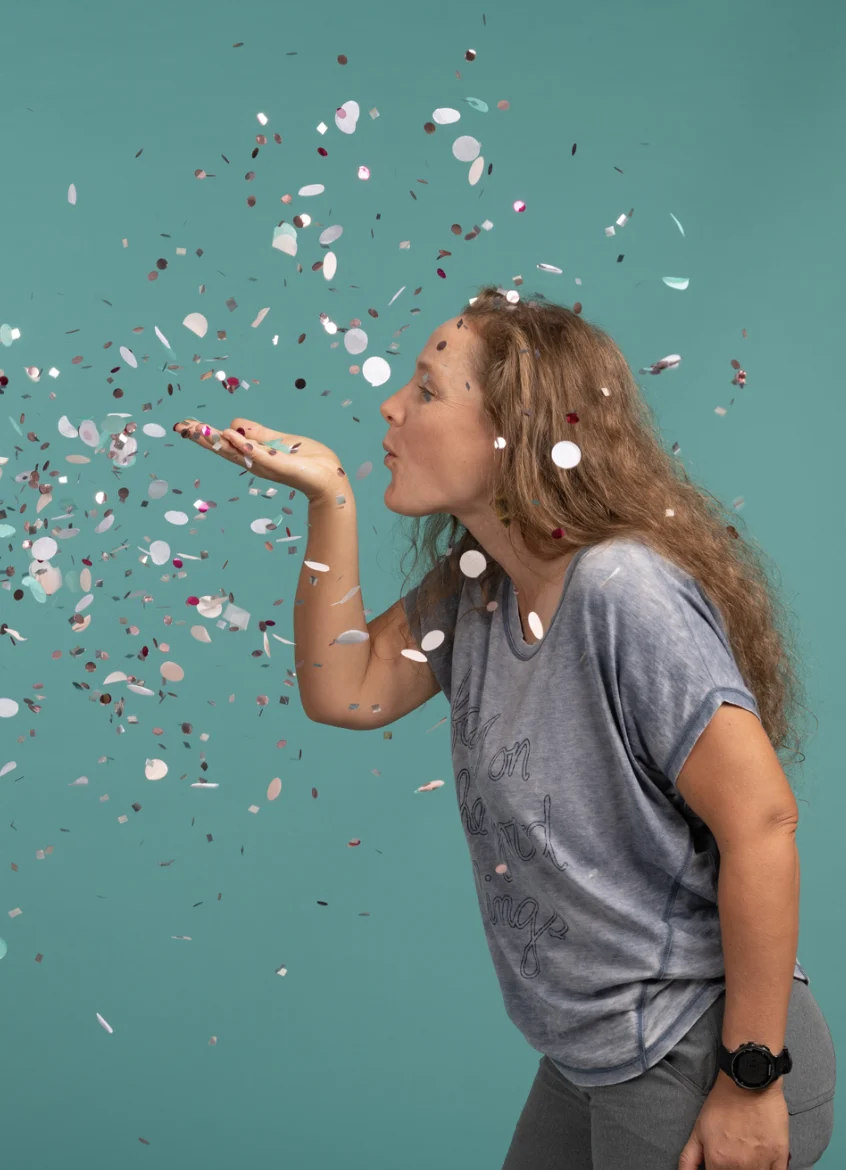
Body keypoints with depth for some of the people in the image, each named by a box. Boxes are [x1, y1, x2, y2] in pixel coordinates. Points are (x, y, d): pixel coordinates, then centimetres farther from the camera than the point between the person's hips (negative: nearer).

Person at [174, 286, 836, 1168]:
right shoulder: (475, 584, 1)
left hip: (698, 1062, -8)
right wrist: (328, 500, -4)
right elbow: (345, 691, 4)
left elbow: (761, 823, -25)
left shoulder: (623, 592, -25)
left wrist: (751, 1082, -21)